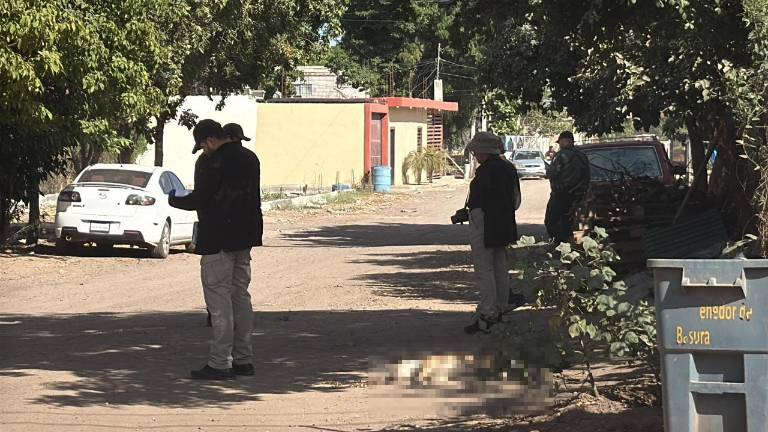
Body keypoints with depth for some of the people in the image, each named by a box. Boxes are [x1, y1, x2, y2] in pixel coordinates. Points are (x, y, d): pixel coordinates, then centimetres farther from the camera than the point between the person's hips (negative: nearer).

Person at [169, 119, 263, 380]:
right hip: (244, 239, 8)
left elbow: (199, 199, -14)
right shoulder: (249, 158, 11)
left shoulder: (212, 163, -16)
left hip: (218, 241, -8)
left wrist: (174, 200, 4)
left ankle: (220, 364, -5)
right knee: (240, 297, 15)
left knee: (219, 301, -5)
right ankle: (243, 359, 18)